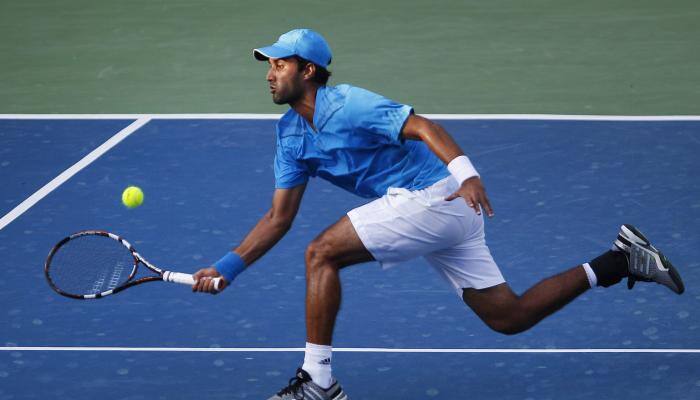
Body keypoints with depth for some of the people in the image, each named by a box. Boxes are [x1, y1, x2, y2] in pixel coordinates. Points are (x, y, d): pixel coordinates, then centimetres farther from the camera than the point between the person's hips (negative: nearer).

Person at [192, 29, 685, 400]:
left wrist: (465, 172, -41)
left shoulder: (346, 104, -14)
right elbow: (279, 217, 12)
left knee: (322, 253, -15)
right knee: (509, 317, 11)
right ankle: (619, 260, 20)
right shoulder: (291, 134, 11)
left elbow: (423, 127, -25)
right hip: (439, 215, 9)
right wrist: (228, 267, 3)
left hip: (437, 196, -9)